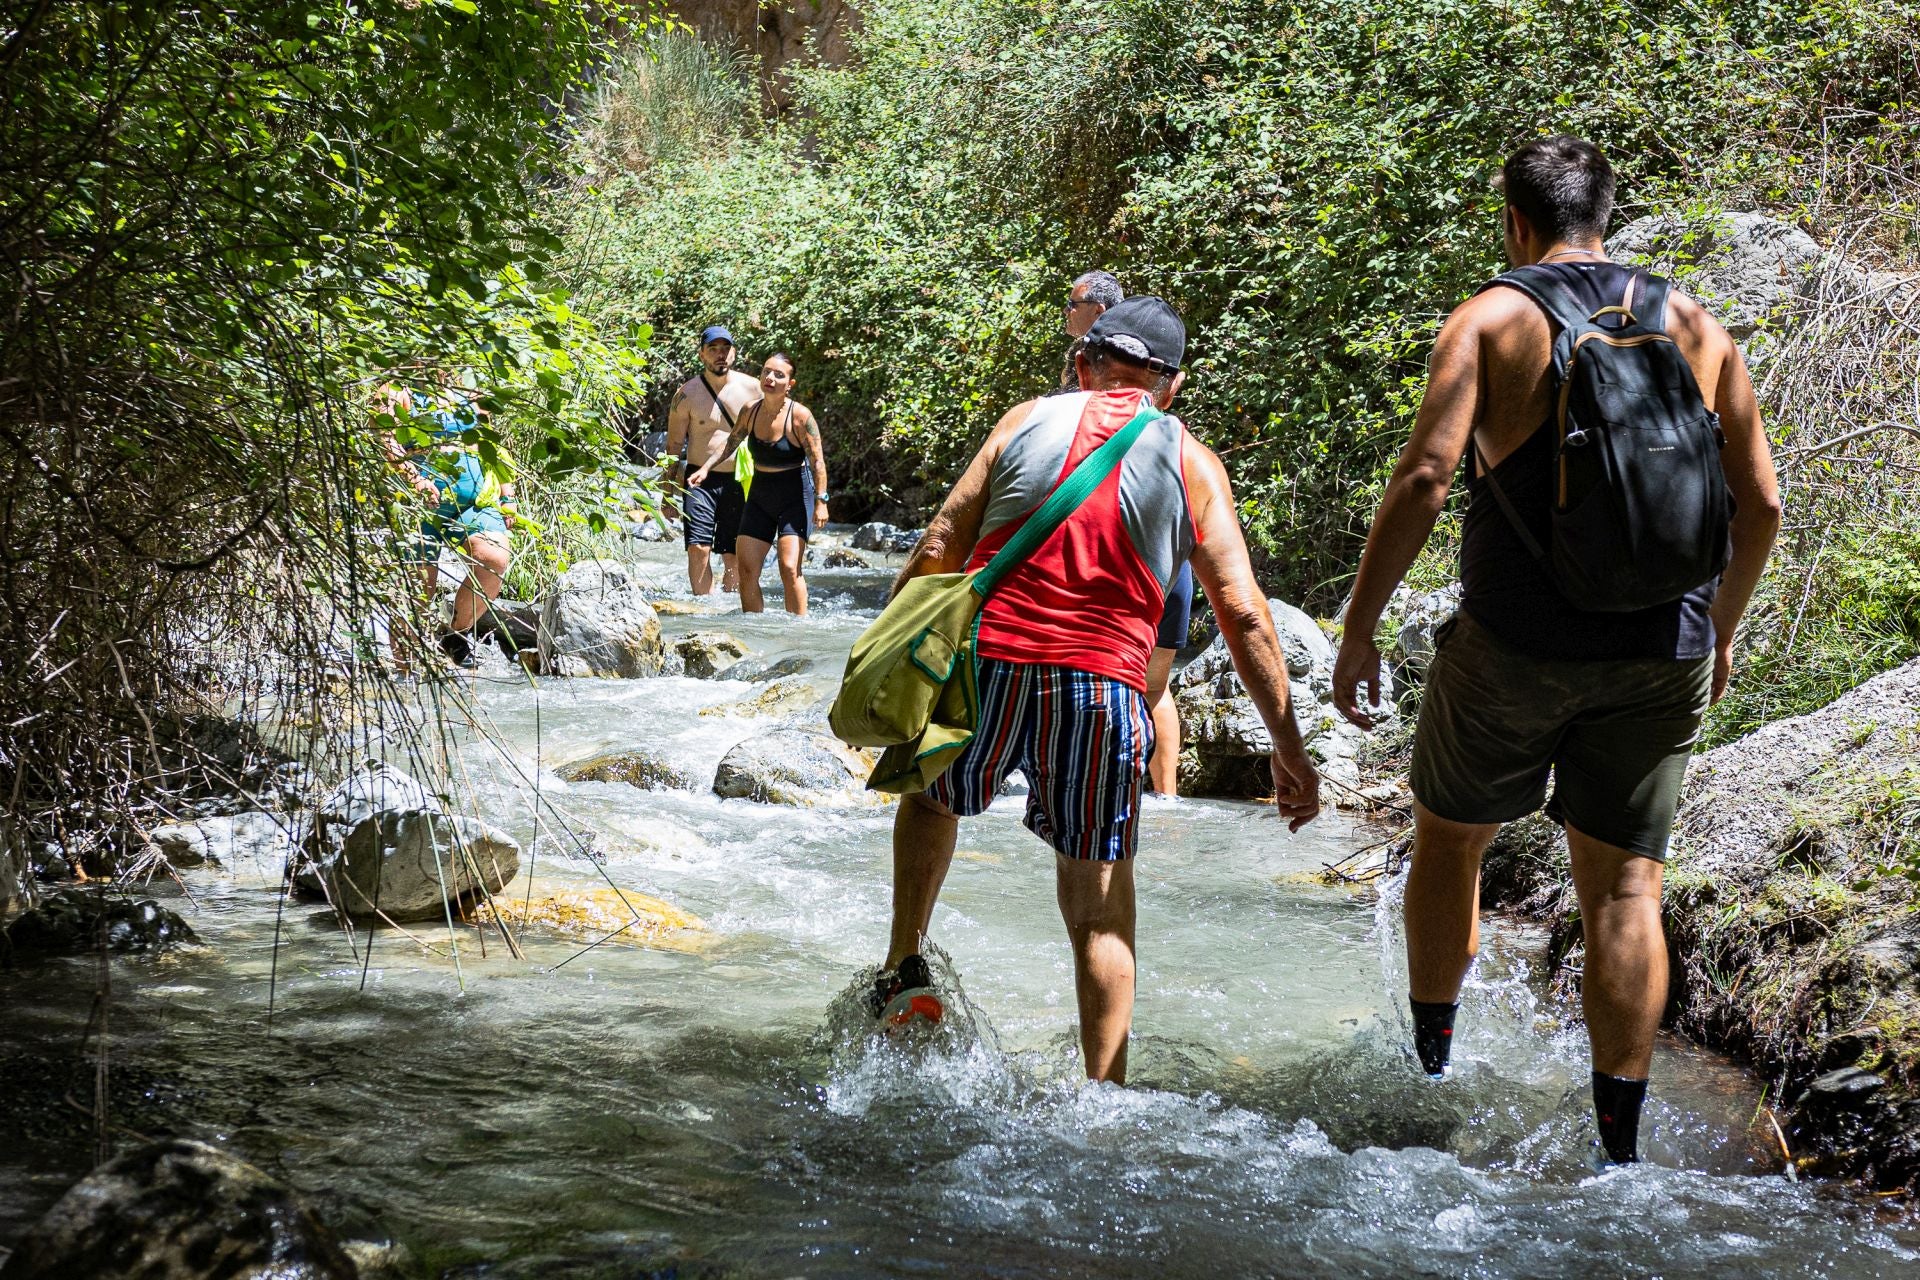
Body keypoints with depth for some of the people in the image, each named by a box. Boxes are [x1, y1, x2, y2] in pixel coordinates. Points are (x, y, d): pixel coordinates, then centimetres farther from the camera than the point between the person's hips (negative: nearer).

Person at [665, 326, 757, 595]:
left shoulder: (751, 389, 3)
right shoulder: (687, 394, 0)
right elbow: (674, 445, 3)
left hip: (739, 482, 1)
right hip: (700, 480, -1)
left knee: (735, 557, 2)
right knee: (699, 548, -14)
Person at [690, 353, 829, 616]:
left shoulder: (800, 416, -16)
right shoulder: (751, 411, 0)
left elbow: (817, 461, -15)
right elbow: (731, 442, 18)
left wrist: (821, 501, -19)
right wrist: (705, 468, 11)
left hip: (795, 497, -6)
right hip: (760, 496, 6)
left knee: (789, 568, -17)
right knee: (747, 569, -1)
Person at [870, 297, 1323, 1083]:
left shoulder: (1026, 421, 12)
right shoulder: (1190, 464, 10)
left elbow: (937, 551, 7)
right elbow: (1243, 614, 4)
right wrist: (1287, 744, 6)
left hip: (985, 663, 1)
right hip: (1103, 688, -1)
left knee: (931, 795, 32)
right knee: (1100, 908, 7)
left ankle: (903, 967, 25)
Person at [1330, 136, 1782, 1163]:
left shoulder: (1491, 320, -3)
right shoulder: (1696, 326, 8)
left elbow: (1423, 479, -15)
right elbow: (1759, 502, 8)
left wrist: (1359, 628, -9)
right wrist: (1720, 629, 22)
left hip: (1516, 644, -3)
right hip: (1661, 654, 3)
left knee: (1449, 835, 20)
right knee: (1624, 885, 6)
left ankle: (1426, 1069, 29)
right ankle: (1618, 1146, 3)